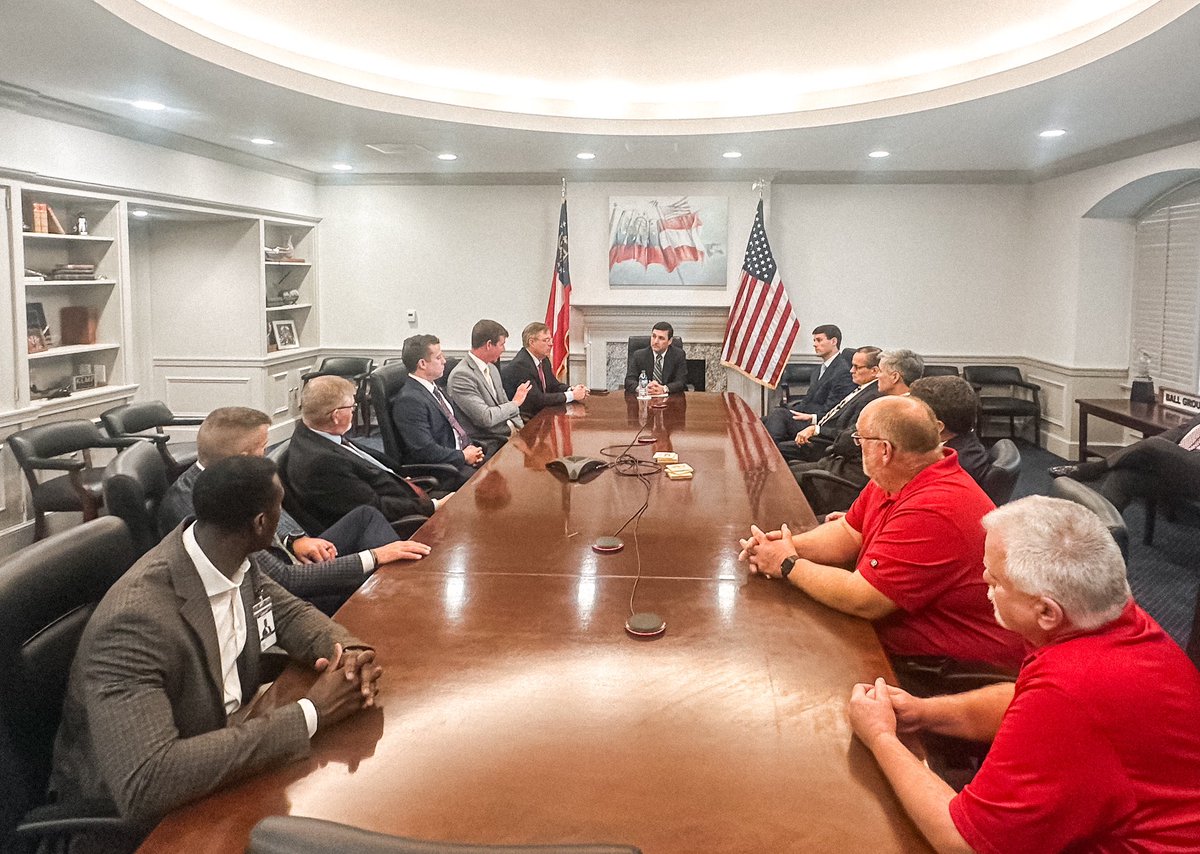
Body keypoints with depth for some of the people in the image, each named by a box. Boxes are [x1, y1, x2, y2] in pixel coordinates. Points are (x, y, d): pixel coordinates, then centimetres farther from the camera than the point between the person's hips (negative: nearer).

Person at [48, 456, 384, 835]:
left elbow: (290, 612, 6)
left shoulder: (234, 560, -10)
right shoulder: (136, 620, -33)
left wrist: (347, 650, -17)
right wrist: (309, 713, -36)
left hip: (222, 751, 7)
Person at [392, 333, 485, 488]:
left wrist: (471, 449, 3)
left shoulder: (434, 388, 13)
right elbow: (425, 450, -21)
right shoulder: (409, 400, -17)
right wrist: (463, 456, -12)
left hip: (461, 454, 9)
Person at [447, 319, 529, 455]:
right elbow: (485, 418, -22)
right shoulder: (461, 376, -16)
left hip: (509, 434, 8)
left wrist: (519, 428, 1)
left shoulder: (492, 368, 13)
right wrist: (515, 403, -8)